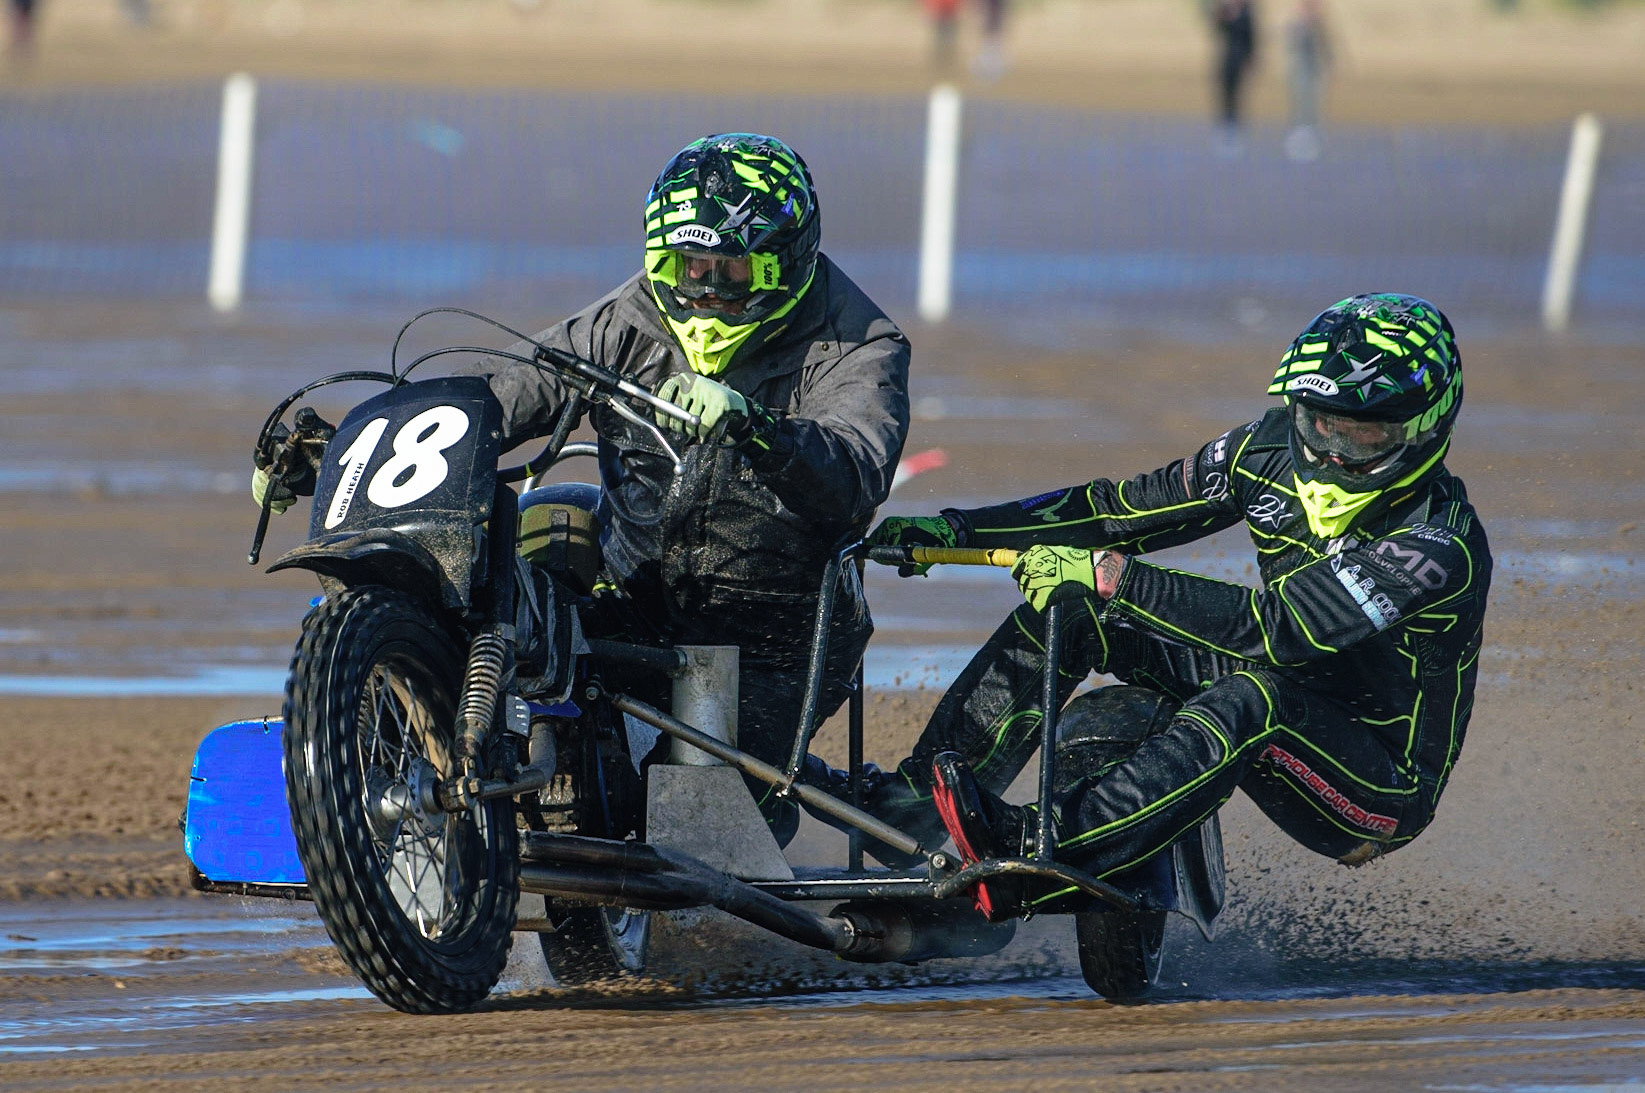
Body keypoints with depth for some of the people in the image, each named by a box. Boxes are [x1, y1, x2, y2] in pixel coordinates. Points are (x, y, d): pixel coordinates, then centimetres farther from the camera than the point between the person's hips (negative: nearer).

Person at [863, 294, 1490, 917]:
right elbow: (1122, 508, 2)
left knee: (1250, 701, -41)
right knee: (1068, 599, -5)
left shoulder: (1440, 546, -27)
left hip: (1386, 790, -8)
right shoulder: (1280, 450, -4)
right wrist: (957, 529, -5)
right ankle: (915, 801, -8)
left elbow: (1278, 626, -35)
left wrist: (1110, 576, -37)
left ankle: (1031, 853, -52)